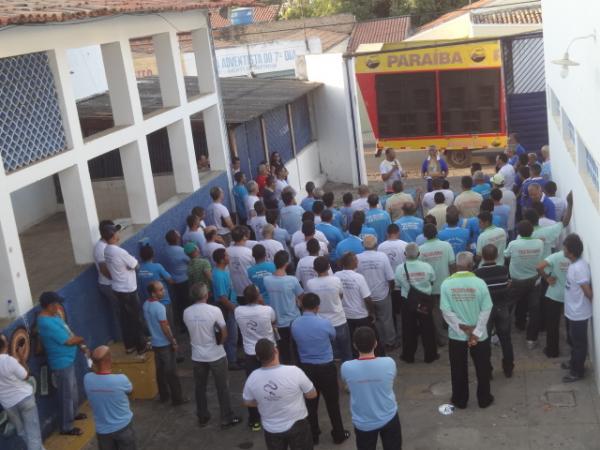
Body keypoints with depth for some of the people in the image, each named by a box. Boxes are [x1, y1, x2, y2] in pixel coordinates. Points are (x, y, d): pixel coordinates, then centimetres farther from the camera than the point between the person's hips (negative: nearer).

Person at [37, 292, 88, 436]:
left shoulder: (52, 316, 2)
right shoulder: (47, 323, -30)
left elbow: (67, 333, 11)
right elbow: (68, 341, -26)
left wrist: (81, 345, 2)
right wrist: (81, 339, -6)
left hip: (67, 359, 10)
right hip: (62, 363, -10)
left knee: (73, 389, 26)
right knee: (67, 394, 4)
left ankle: (73, 414, 47)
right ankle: (66, 427, 17)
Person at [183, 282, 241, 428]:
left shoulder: (186, 312, -6)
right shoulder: (214, 310, -18)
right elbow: (224, 333, -11)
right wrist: (218, 343, 6)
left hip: (197, 356, 4)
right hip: (216, 356, -4)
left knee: (200, 388, 18)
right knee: (222, 388, 10)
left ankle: (202, 418, 30)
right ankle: (227, 419, 18)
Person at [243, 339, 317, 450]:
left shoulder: (252, 378, -18)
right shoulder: (294, 371, -26)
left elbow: (248, 402, 1)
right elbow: (312, 395, -10)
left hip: (271, 429, 2)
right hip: (296, 425, -2)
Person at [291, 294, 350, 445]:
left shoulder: (295, 324, -11)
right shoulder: (324, 322, -20)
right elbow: (333, 337, 1)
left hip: (306, 367, 3)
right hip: (326, 367, -3)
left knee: (310, 403, 17)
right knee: (332, 403, 14)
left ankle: (313, 436, 29)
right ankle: (338, 434, 27)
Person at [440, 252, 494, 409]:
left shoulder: (447, 284, -12)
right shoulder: (480, 283, -14)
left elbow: (446, 311, -13)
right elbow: (486, 310, -14)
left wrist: (463, 328, -9)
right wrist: (476, 333, -11)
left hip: (456, 335, 1)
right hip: (479, 335, -1)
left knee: (458, 369, 16)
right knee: (482, 368, 18)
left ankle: (460, 401, 28)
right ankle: (484, 399, 31)